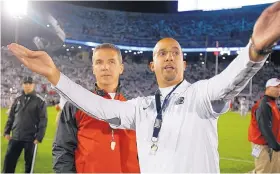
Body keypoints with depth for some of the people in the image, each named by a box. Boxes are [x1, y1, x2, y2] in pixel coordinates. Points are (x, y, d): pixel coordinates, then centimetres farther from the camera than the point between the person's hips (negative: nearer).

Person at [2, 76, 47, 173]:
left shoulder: (40, 101, -4)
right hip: (15, 137, 4)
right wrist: (6, 131, 7)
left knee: (29, 163, 8)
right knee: (8, 161, 5)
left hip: (31, 138, -4)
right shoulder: (17, 100, 10)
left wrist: (39, 137, -13)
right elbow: (11, 117, 16)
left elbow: (43, 120, -7)